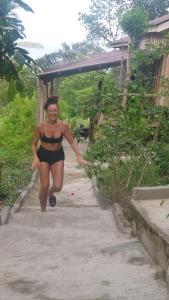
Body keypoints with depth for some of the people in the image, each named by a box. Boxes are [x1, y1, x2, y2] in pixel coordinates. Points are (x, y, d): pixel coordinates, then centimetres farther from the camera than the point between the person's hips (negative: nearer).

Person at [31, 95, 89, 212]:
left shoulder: (64, 125, -17)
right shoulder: (40, 126, -19)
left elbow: (72, 141, -7)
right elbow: (34, 144, -7)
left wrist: (79, 156, -17)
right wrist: (35, 157, -22)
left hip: (58, 155, 1)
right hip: (43, 155, -1)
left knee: (58, 187, -3)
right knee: (44, 186, -1)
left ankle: (51, 193, 36)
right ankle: (43, 210, 23)